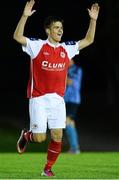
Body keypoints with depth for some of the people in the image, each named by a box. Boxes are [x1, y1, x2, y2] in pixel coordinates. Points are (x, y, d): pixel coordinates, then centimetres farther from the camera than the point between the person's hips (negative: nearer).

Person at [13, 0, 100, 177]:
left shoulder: (67, 48, 9)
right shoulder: (37, 46, -5)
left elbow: (88, 40, 16)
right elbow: (17, 36, -17)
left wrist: (93, 20, 5)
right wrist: (25, 16, -28)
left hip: (58, 99, 4)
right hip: (38, 99, -4)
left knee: (57, 137, -3)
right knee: (39, 138, -4)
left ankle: (48, 168, 13)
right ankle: (25, 136, 31)